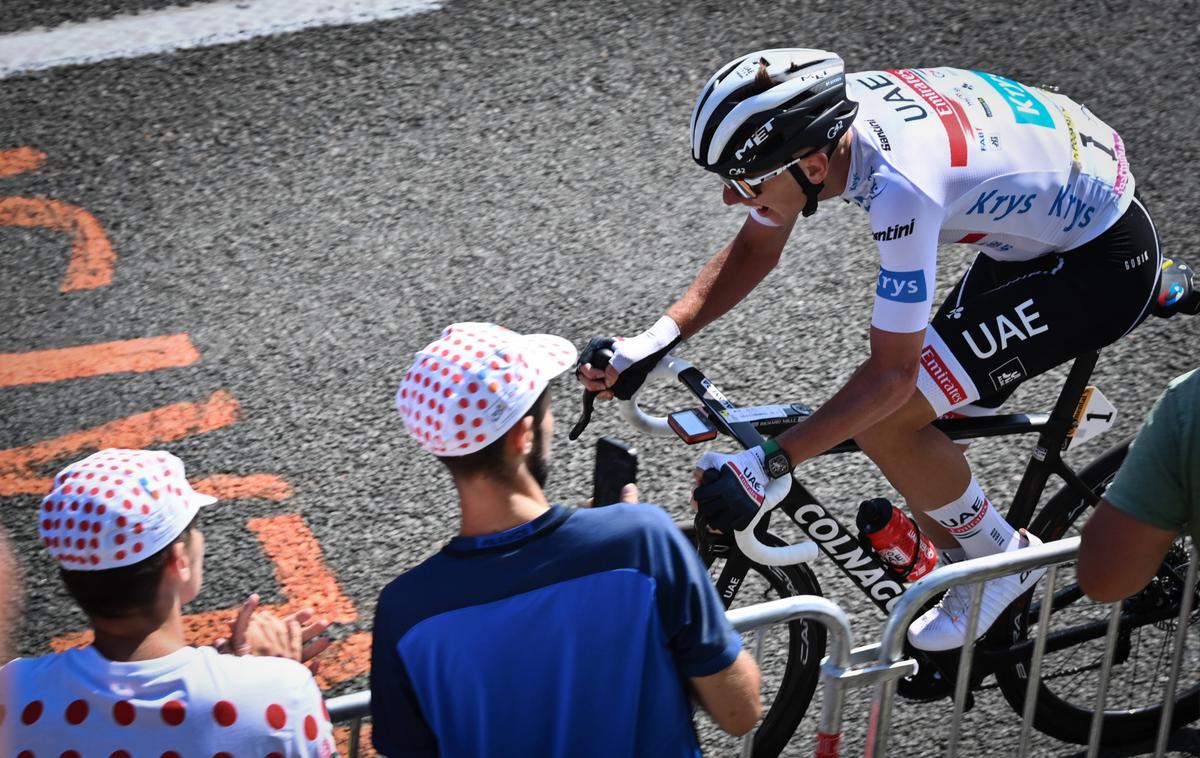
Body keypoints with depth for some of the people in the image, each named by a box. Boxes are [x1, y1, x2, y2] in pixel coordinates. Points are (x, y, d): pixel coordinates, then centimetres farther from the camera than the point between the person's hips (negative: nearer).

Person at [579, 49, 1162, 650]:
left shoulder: (902, 185, -36)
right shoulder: (816, 119, -12)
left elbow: (891, 374, -30)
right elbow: (754, 249, 3)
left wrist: (765, 464, -32)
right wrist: (653, 343, -7)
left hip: (1100, 263, -9)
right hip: (1036, 228, 9)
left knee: (884, 424, -17)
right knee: (920, 449, 10)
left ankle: (1003, 559, 7)